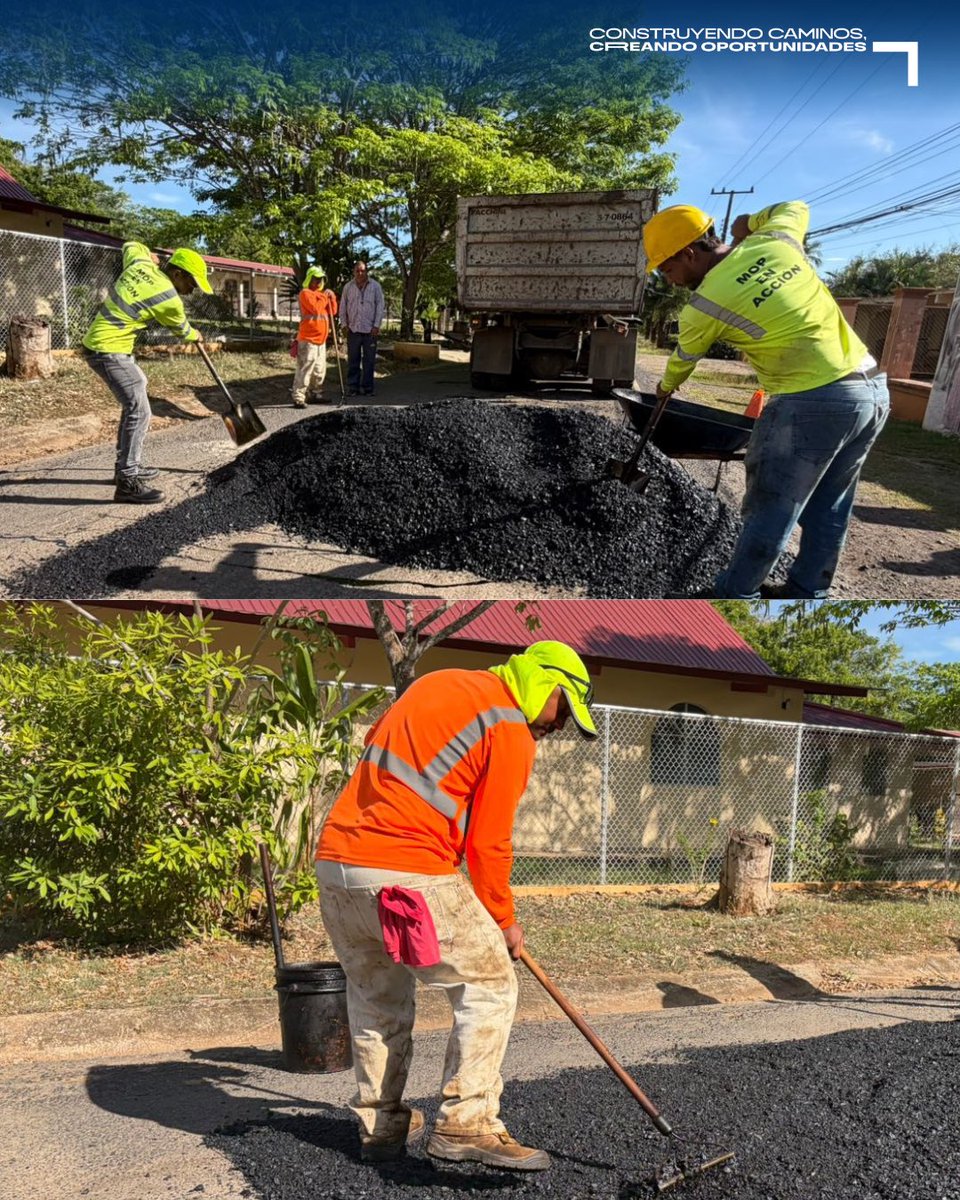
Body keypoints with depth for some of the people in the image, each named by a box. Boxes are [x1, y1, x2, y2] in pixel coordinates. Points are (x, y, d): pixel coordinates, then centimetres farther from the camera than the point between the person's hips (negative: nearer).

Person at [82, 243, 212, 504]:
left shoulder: (140, 263, 6)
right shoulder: (169, 299, -15)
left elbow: (131, 245, 31)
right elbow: (182, 330, 7)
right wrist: (196, 336, 28)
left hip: (98, 343, 10)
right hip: (109, 351, -10)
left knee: (133, 403, 19)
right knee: (139, 411, -13)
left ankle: (126, 465, 28)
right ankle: (127, 483, -14)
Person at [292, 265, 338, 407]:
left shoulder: (322, 294, 20)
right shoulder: (306, 293, -8)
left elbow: (332, 312, 17)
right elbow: (316, 309, -22)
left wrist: (332, 298, 2)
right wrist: (325, 297, -9)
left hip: (321, 339, 9)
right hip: (308, 339, -9)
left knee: (319, 370, 14)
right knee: (305, 369, -12)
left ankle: (316, 394, 24)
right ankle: (298, 398, -12)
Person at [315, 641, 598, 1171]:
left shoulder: (439, 683, 17)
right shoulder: (511, 731, -5)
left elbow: (375, 744, 22)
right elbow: (489, 843, -4)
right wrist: (503, 920, 10)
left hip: (334, 858, 8)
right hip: (408, 877, -8)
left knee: (375, 997, 22)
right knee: (490, 986, 7)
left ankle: (381, 1124, 32)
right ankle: (465, 1123, 6)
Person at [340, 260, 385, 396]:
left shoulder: (375, 286, 2)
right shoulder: (348, 287, 8)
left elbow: (380, 306, 2)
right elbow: (343, 307, 12)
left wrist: (376, 326, -4)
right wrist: (344, 324, 4)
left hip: (370, 330, -1)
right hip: (353, 329, 1)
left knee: (369, 360, 1)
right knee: (353, 360, 3)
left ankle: (368, 387, 8)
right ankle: (352, 387, 8)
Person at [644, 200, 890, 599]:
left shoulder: (704, 304, -6)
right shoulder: (777, 238, 9)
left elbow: (682, 360, 15)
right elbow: (796, 208, 34)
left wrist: (666, 387, 34)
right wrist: (750, 225, 36)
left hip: (813, 401, -8)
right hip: (874, 388, 8)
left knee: (770, 510, 6)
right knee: (829, 510, 17)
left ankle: (733, 594, 19)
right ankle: (806, 592, 30)